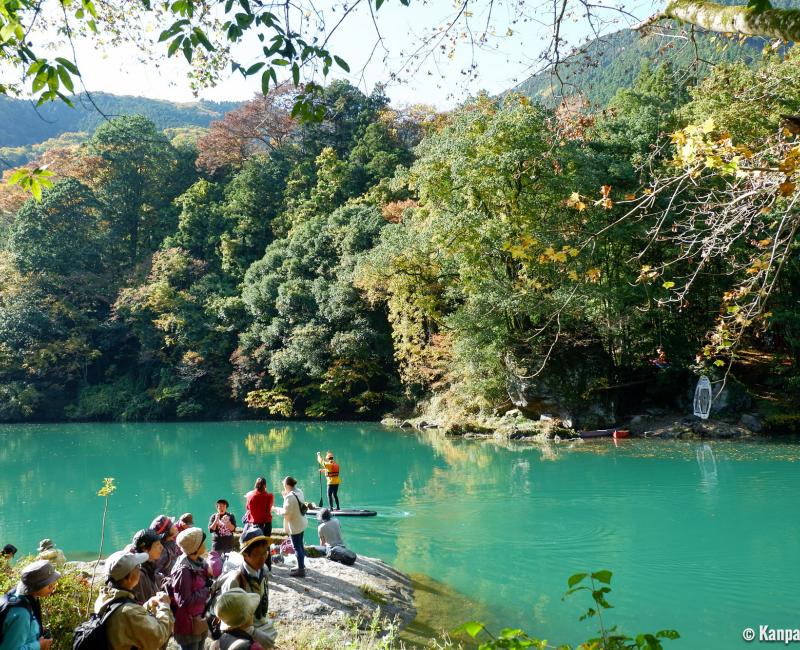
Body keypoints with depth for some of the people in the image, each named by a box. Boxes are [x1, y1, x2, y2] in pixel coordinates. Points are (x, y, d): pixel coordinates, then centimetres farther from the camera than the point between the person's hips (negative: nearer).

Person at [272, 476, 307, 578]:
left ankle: (301, 570, 8)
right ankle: (301, 566, 32)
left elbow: (286, 512, -22)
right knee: (300, 546, 20)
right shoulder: (299, 492, 3)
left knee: (297, 547, 0)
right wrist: (286, 497, 9)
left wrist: (276, 509, -7)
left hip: (295, 526, -9)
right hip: (301, 523, 9)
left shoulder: (290, 497, -25)